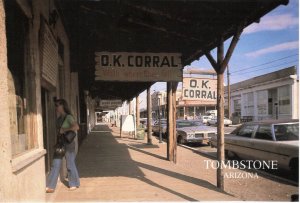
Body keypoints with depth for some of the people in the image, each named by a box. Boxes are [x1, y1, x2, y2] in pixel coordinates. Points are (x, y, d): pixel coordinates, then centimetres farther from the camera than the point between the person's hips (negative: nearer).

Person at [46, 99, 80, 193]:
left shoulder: (68, 117, -13)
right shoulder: (59, 118, 10)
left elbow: (76, 127, -27)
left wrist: (64, 130, -22)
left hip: (68, 143, -7)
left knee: (70, 164, 4)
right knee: (55, 165, 3)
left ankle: (74, 184, 21)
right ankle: (50, 186, 6)